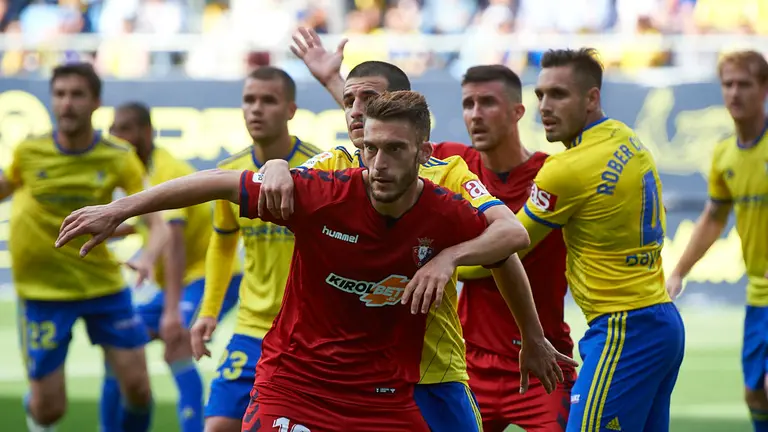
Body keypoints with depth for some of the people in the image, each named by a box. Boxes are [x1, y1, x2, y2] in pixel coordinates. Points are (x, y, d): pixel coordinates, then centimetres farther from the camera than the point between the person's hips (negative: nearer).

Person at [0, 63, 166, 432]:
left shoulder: (119, 159, -9)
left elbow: (158, 225, -15)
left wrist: (148, 256, -35)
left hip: (104, 285, 1)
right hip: (42, 292, -1)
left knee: (137, 387, -4)